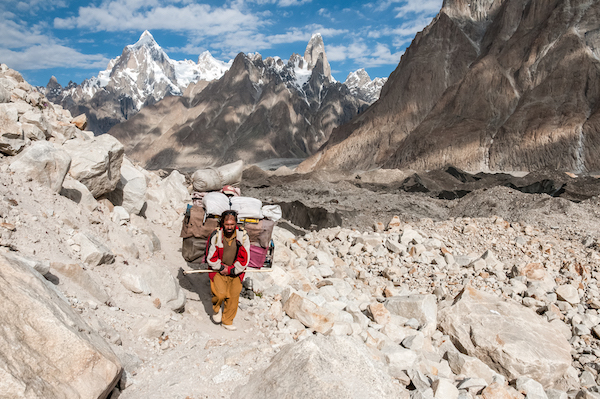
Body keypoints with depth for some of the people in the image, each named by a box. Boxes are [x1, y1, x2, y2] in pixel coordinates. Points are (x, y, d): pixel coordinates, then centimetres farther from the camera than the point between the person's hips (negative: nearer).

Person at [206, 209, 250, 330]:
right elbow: (211, 258, -6)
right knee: (220, 294, -16)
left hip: (235, 272, 2)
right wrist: (222, 268, -9)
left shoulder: (243, 236, -10)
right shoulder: (215, 235, -15)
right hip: (218, 270, -2)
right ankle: (216, 308, 19)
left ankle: (227, 321, 24)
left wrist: (231, 270, -9)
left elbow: (244, 259, -5)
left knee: (234, 296, 2)